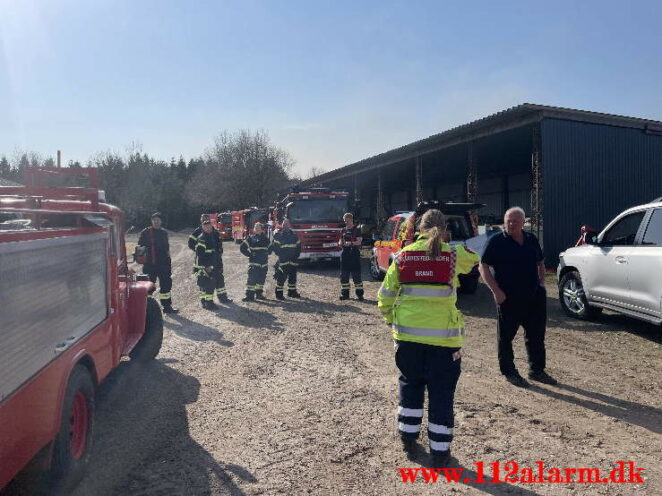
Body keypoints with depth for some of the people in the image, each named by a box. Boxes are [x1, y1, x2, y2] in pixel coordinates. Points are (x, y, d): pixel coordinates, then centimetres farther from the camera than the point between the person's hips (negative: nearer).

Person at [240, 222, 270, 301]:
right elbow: (242, 247, -3)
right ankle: (249, 295, -7)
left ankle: (259, 293, 24)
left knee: (261, 279, 10)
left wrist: (266, 255, 10)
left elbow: (269, 248, 26)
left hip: (264, 263, 5)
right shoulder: (251, 238, -1)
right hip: (254, 263, -5)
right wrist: (249, 254, -7)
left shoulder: (265, 238, 11)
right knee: (252, 279, -10)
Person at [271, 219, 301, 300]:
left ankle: (292, 292, 21)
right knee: (281, 277, -6)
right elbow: (275, 247, -5)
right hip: (283, 261, -5)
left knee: (292, 277, 10)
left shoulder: (294, 235, 11)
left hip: (292, 261, 5)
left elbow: (298, 246, 17)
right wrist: (280, 255, -6)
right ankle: (279, 293, 0)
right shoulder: (279, 235, -3)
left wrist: (296, 255, 10)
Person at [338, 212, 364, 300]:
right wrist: (340, 243, -3)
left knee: (356, 275, -5)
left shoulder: (356, 230, -1)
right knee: (344, 275, 5)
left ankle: (359, 294, 1)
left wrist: (351, 243, -26)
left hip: (354, 254, -5)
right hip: (345, 254, 5)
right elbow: (340, 240, 20)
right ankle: (345, 293, 13)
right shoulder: (343, 230, 15)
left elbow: (359, 241, -10)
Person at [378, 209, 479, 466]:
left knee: (410, 384, 22)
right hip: (443, 335, -2)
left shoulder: (403, 255, -1)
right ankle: (440, 450, 17)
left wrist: (390, 318, 20)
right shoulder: (453, 255, -5)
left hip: (407, 332, 3)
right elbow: (473, 259, 19)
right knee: (441, 392, 9)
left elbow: (385, 294, 4)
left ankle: (408, 436, 32)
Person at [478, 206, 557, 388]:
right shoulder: (496, 242, -8)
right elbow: (483, 267, -11)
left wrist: (541, 282, 8)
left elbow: (540, 263, 22)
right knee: (505, 336, 4)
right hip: (508, 298, -5)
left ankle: (537, 370, 28)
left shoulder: (532, 239, 9)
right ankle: (509, 372, 19)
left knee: (536, 335, 13)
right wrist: (496, 291, -17)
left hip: (534, 296, 5)